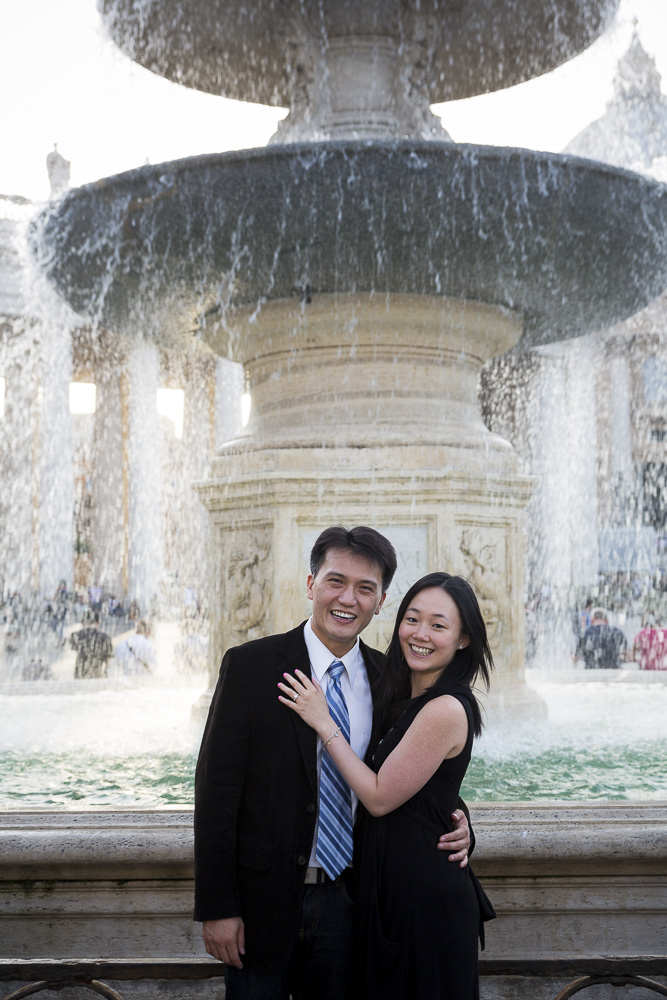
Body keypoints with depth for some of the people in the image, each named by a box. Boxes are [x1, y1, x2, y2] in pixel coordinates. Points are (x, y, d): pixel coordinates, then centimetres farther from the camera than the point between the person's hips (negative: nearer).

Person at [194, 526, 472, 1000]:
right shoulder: (250, 665, -8)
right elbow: (216, 788, -9)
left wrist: (453, 818, -8)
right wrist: (217, 908, -12)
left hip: (347, 901, 3)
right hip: (264, 900, -3)